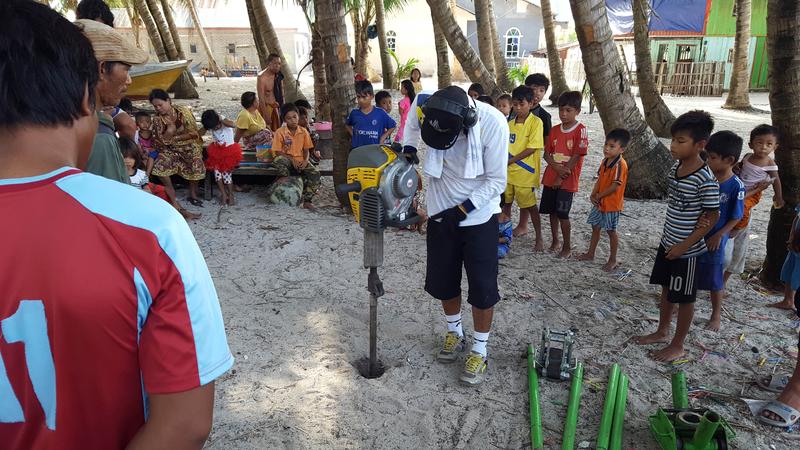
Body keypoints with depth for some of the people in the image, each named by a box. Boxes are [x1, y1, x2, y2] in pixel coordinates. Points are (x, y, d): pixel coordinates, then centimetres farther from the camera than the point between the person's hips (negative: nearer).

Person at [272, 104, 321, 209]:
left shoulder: (304, 132, 4)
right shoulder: (280, 132, -4)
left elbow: (306, 150, 8)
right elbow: (278, 152, -5)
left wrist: (305, 160, -14)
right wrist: (292, 160, -18)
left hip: (300, 160, 3)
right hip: (287, 159, -2)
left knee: (315, 173, -24)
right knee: (278, 161, -39)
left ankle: (307, 200, -15)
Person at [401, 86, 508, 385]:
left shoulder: (493, 123, -27)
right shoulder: (426, 107, -18)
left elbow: (496, 181, -18)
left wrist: (463, 210, -23)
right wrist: (409, 147, -4)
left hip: (479, 217, -3)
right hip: (440, 214, 4)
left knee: (482, 288, 2)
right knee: (442, 282, 14)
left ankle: (479, 350, 21)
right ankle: (455, 333, 39)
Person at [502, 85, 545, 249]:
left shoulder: (536, 122, -10)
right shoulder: (510, 123, 8)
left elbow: (532, 148, -15)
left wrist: (510, 160, -15)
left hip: (525, 172, -5)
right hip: (508, 171, 6)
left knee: (530, 206, 2)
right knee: (506, 202, 15)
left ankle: (539, 238, 15)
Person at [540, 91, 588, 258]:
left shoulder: (580, 130, -10)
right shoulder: (554, 130, 7)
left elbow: (576, 157, -13)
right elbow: (547, 153, 6)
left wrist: (561, 177, -13)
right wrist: (557, 167, -13)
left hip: (567, 180, -5)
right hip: (550, 177, 5)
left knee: (562, 214, -4)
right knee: (552, 211, 11)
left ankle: (567, 246, 11)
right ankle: (555, 241, 27)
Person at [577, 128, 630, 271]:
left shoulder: (620, 165, -22)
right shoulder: (605, 161, 4)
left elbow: (615, 186, -23)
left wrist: (598, 196, -14)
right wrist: (593, 195, -7)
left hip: (612, 204, -8)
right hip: (599, 203, 8)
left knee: (611, 231, 4)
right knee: (595, 227, 17)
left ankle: (612, 260, 19)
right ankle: (590, 254, 32)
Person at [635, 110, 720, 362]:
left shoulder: (705, 180, -23)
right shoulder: (676, 168, 1)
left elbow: (713, 216, -17)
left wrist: (684, 245, -18)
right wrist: (669, 239, 4)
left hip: (687, 250, -7)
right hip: (667, 243, 8)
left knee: (683, 298, 8)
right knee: (666, 289, 21)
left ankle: (677, 346, 23)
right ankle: (662, 332, 38)